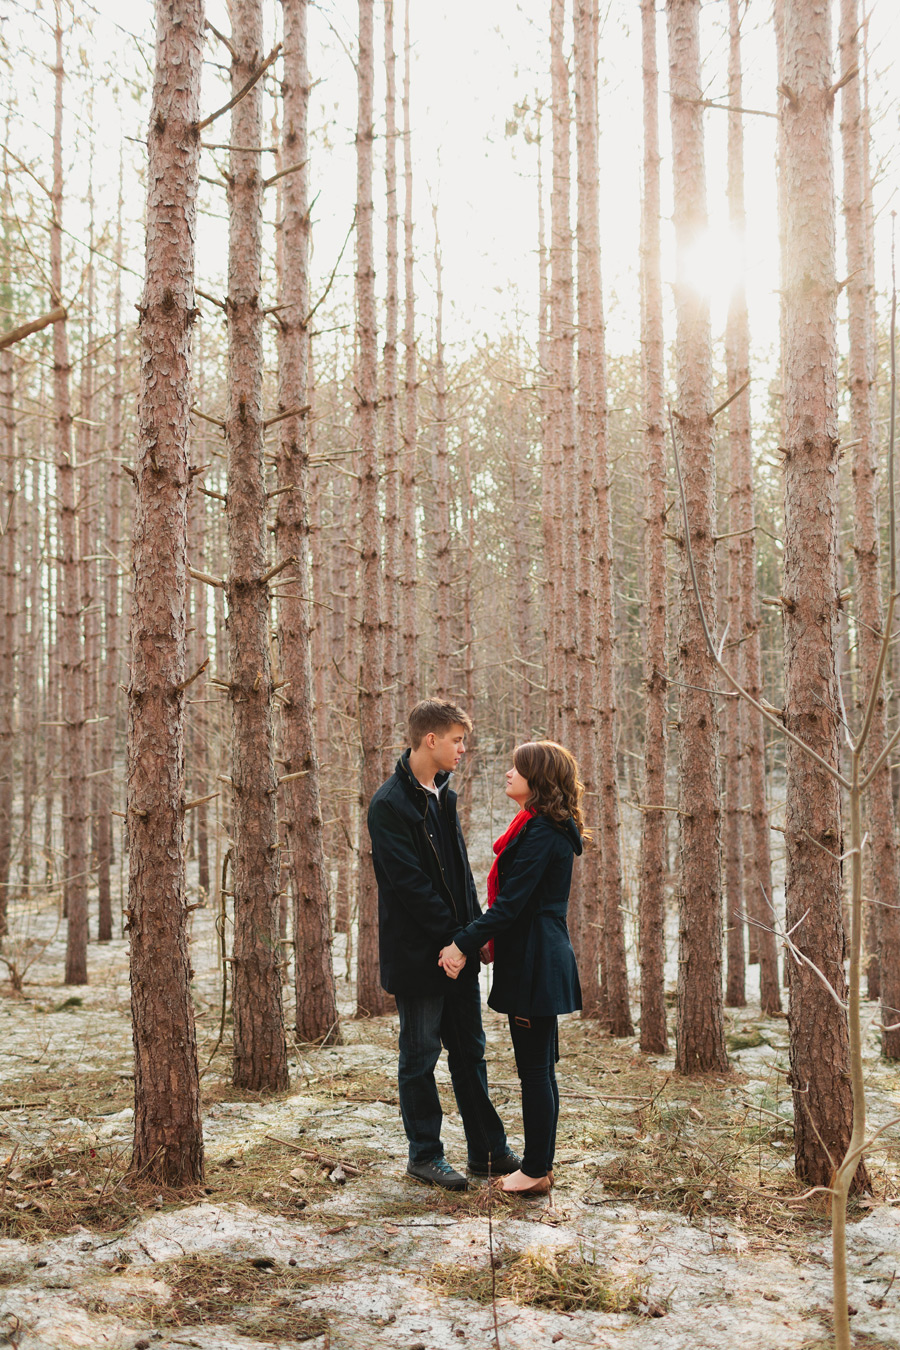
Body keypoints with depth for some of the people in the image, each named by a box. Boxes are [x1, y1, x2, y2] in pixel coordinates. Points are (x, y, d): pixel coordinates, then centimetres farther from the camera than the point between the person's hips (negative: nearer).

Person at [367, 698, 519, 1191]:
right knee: (420, 1056, 5)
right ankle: (424, 1155, 18)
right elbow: (409, 884, -19)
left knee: (470, 1050, 14)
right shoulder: (390, 805, -16)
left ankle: (488, 1151, 23)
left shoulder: (444, 795, 11)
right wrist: (457, 935, -17)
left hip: (458, 948, 8)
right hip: (418, 954, -8)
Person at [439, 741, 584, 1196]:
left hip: (533, 964, -10)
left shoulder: (540, 832, -17)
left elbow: (510, 903, -20)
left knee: (535, 1065, -2)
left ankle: (535, 1171, 7)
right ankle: (539, 1162, 24)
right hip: (539, 958, 10)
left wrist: (464, 943, -16)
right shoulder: (549, 829, 14)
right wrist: (474, 941, 12)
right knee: (538, 1064, 15)